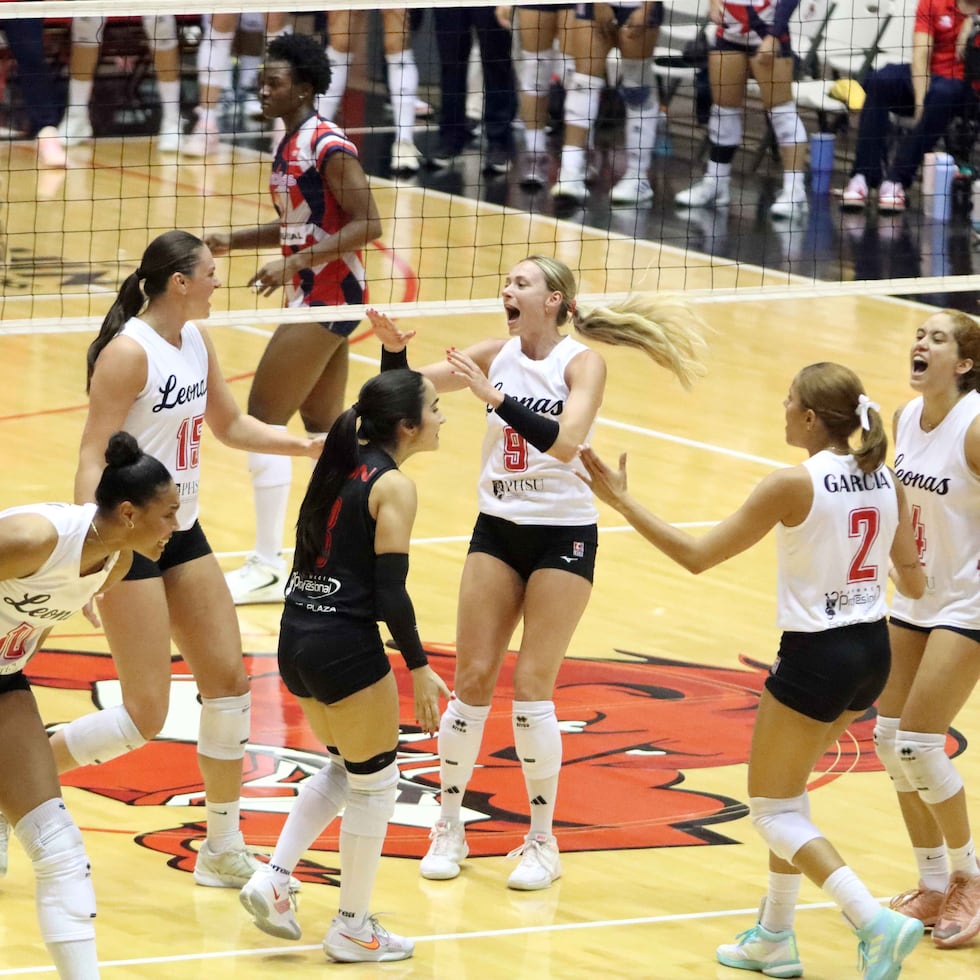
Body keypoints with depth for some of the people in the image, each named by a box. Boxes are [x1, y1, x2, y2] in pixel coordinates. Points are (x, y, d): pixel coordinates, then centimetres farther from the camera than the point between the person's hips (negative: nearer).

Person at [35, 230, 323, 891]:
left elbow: (231, 425, 21)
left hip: (182, 535, 9)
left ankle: (224, 850, 17)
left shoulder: (196, 341, 6)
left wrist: (306, 445, 9)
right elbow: (92, 456, -22)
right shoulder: (130, 351, -19)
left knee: (228, 681, 7)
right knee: (145, 716, -9)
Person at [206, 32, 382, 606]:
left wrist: (293, 263, -28)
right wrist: (232, 241, 10)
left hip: (329, 295, -10)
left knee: (264, 419, -8)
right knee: (323, 426, 14)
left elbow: (367, 224, -22)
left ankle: (267, 570, -3)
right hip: (313, 296, 10)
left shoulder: (328, 147, -17)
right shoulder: (291, 146, 11)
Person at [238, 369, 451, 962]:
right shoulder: (393, 486, -13)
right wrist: (419, 668, -10)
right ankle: (352, 929, 15)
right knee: (374, 784, 8)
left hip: (298, 640, 8)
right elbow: (390, 591, -15)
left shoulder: (344, 465, 7)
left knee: (346, 767, 26)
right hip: (345, 646, -8)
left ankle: (274, 880, 16)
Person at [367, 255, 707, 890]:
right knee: (473, 679, 2)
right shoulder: (498, 354, 1)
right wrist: (394, 350, -21)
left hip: (562, 537, -4)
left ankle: (543, 842, 5)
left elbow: (564, 441, -28)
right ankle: (449, 827, 14)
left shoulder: (583, 362, -12)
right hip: (498, 531, 4)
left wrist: (495, 396, -34)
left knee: (532, 687, -6)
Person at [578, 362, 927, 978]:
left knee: (773, 810, 4)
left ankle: (876, 923, -13)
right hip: (874, 651, 8)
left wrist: (623, 502, -6)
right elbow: (913, 583, 10)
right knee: (789, 788, 25)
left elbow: (697, 556, -14)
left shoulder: (794, 486, -18)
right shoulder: (886, 480, 0)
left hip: (816, 658, -8)